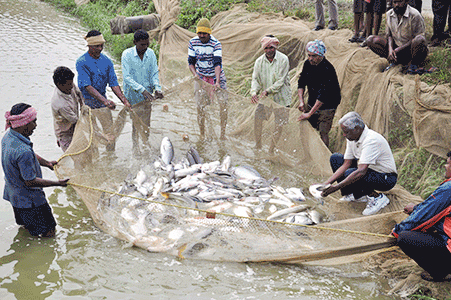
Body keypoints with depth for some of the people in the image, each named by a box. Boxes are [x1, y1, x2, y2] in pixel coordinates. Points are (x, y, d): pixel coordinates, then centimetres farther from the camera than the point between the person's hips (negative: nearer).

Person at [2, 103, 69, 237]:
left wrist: (46, 163, 13)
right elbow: (30, 181, -27)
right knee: (48, 233, 5)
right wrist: (58, 183, -20)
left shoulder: (8, 136, -7)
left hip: (13, 193, 10)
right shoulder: (23, 151, -36)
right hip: (29, 200, -9)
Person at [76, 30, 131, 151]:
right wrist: (105, 101, -35)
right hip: (87, 102, -4)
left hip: (102, 101, 4)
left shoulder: (107, 61, 0)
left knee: (110, 131, 3)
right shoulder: (81, 62, -15)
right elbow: (87, 86, -23)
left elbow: (113, 83, -1)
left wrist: (124, 100, -17)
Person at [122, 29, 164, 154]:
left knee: (146, 124, 11)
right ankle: (136, 148, 14)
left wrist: (157, 87, -18)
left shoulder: (150, 53, -1)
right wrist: (142, 90, -30)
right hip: (133, 94, -4)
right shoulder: (127, 54, -13)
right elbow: (127, 77, -19)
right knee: (136, 123, -2)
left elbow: (154, 73, 2)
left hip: (147, 94, 4)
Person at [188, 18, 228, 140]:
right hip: (201, 77, 2)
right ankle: (202, 135, 11)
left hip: (216, 76, -2)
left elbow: (217, 63, -28)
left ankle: (223, 133, 3)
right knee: (200, 107, -2)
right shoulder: (192, 42, -7)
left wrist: (217, 82, -40)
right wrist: (195, 74, -20)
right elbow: (191, 62, 1)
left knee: (223, 104, -9)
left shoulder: (216, 44, -17)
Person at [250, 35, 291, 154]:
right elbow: (255, 78, -2)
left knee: (279, 125, 2)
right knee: (257, 119, -2)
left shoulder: (283, 59, -12)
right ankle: (258, 146, 16)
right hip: (265, 96, 3)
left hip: (280, 96, -3)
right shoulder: (259, 61, -1)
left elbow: (280, 81, -15)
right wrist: (254, 92, -22)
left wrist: (268, 91, -27)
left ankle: (271, 150, 16)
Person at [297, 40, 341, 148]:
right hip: (312, 103, 7)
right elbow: (301, 82, 6)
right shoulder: (308, 64, -4)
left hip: (327, 105, -7)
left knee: (323, 133, -10)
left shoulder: (327, 69, -27)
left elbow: (323, 95, -30)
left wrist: (310, 114, -30)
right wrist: (301, 101, -8)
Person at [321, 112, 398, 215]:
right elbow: (346, 164, -2)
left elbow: (361, 172, -39)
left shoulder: (371, 140, -30)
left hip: (386, 178, -9)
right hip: (369, 169, 9)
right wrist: (326, 183, -12)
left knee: (349, 174, -32)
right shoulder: (352, 137, -4)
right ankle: (357, 194, 4)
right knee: (335, 158, 3)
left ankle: (377, 198, -11)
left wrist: (336, 187, -39)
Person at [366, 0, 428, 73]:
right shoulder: (389, 14, 3)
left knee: (419, 40, -40)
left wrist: (397, 50, -20)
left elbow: (417, 39, -15)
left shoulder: (415, 15, -14)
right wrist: (390, 49, -13)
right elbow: (389, 35, 9)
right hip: (396, 47, 5)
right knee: (371, 40, -13)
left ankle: (414, 64, -12)